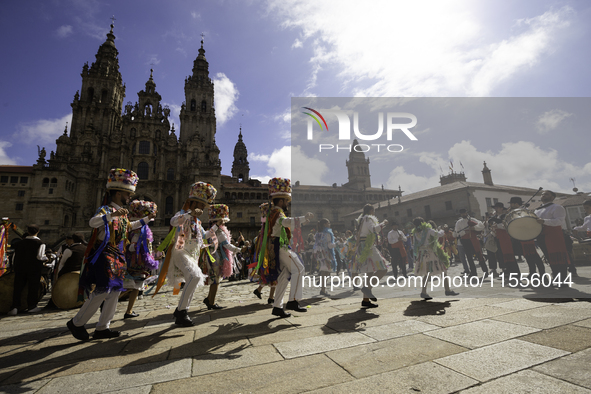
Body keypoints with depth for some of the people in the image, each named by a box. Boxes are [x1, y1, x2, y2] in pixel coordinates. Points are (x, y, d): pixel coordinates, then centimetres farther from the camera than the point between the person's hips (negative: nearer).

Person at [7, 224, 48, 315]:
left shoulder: (20, 243, 7)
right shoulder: (40, 243, -9)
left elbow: (15, 256, 10)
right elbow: (39, 256, -17)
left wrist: (15, 266, 21)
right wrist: (46, 258, 4)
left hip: (20, 268, 4)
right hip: (34, 268, -4)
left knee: (18, 287, 11)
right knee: (33, 287, 4)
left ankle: (15, 307, 9)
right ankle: (32, 306, 10)